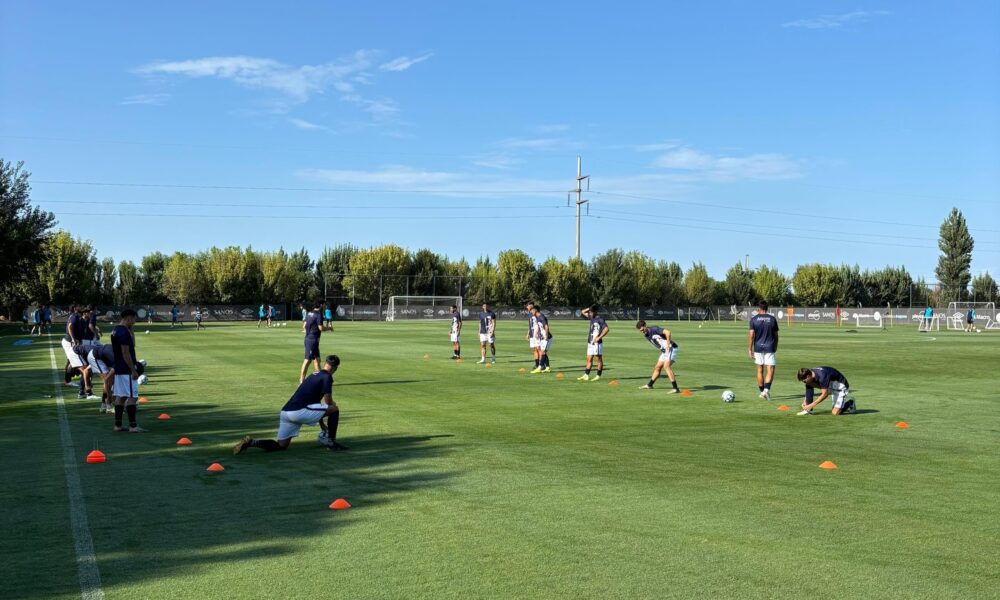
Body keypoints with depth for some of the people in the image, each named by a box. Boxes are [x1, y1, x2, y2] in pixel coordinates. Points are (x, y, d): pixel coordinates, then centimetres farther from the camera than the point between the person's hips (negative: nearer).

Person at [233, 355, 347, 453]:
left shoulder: (314, 375, 27)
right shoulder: (327, 377, -1)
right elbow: (328, 402, -5)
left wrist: (322, 424, 39)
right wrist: (332, 405, 20)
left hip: (285, 412, 8)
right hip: (299, 412, -8)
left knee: (281, 446, 14)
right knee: (334, 409, 1)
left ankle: (251, 442, -2)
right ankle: (331, 442, 7)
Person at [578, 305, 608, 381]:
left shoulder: (600, 319, -13)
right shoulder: (591, 317, 12)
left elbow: (606, 329, -22)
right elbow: (583, 312, 25)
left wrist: (599, 337, -20)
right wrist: (589, 308, 7)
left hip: (597, 343, -9)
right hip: (590, 342, 9)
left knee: (599, 359, 0)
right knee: (589, 359, 8)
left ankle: (598, 376, 4)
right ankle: (586, 376, 10)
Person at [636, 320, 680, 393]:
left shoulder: (654, 329, -18)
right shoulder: (647, 336, 9)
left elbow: (667, 332, -30)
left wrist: (668, 344, -27)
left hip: (671, 348, -9)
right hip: (664, 351, 9)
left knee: (666, 366, -23)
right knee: (657, 367, 18)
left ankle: (675, 389, -28)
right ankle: (649, 385, 35)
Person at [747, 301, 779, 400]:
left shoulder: (754, 319, -2)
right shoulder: (772, 319, 2)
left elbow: (751, 335, -7)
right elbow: (776, 336, 7)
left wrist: (750, 349, -2)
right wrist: (775, 348, 20)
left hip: (758, 348, 1)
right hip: (770, 348, -1)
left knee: (760, 370, 11)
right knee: (770, 370, -2)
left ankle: (762, 392, 18)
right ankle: (766, 389, -19)